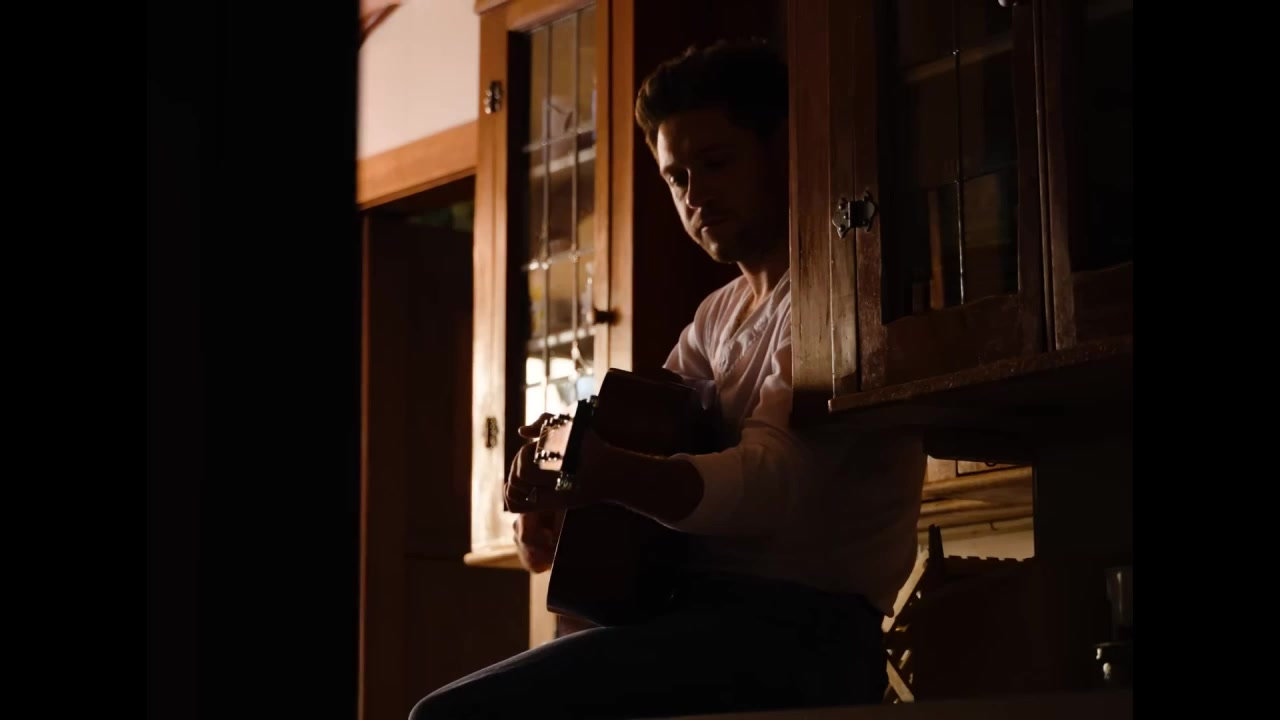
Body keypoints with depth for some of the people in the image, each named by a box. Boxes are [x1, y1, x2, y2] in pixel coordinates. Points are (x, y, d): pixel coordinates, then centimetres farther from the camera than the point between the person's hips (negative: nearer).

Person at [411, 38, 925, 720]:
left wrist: (611, 477, -37)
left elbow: (774, 477, -20)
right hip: (708, 615, 9)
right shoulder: (715, 318, 24)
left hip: (797, 632, -9)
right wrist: (549, 495, -6)